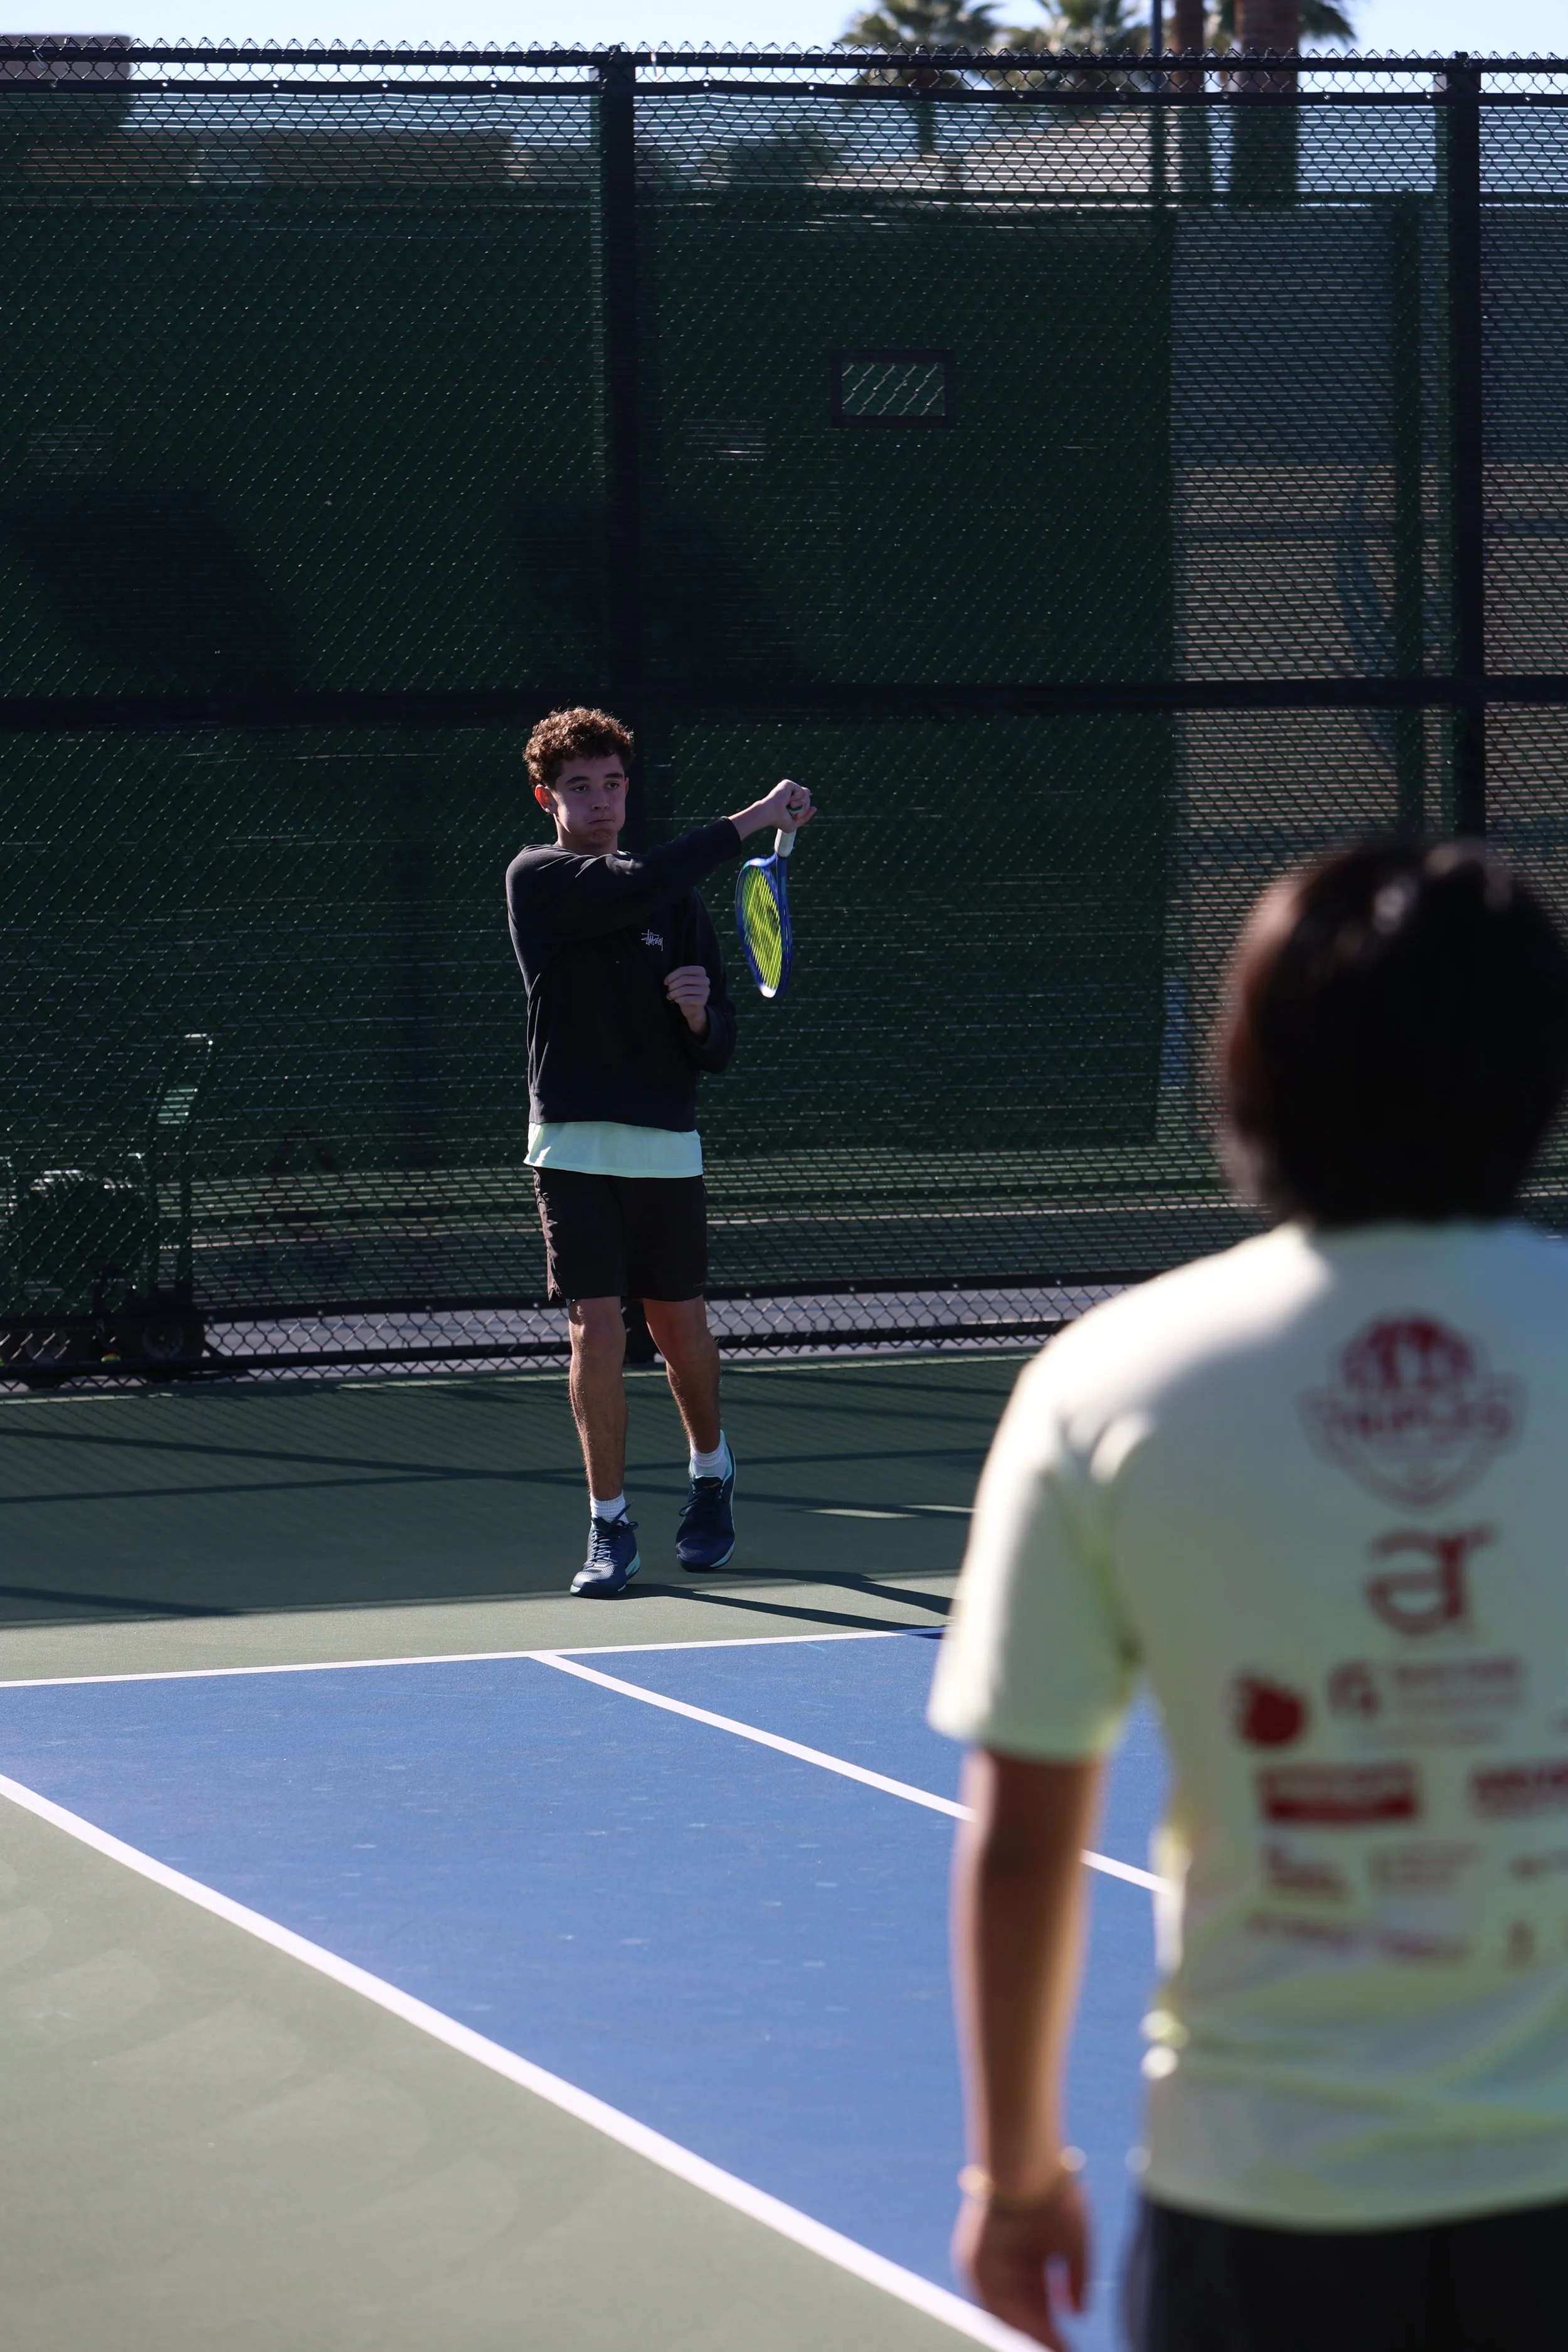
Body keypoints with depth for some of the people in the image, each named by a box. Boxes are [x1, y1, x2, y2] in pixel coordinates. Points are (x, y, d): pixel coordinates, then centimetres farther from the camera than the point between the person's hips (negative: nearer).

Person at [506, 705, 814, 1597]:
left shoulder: (677, 902, 9)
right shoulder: (539, 880, -3)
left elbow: (719, 1047, 9)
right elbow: (634, 887, -23)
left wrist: (700, 1014, -15)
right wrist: (750, 821, -20)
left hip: (667, 1146, 3)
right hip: (575, 1145, -3)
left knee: (681, 1326, 12)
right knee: (597, 1331, -10)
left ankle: (712, 1471, 37)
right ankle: (611, 1525, 0)